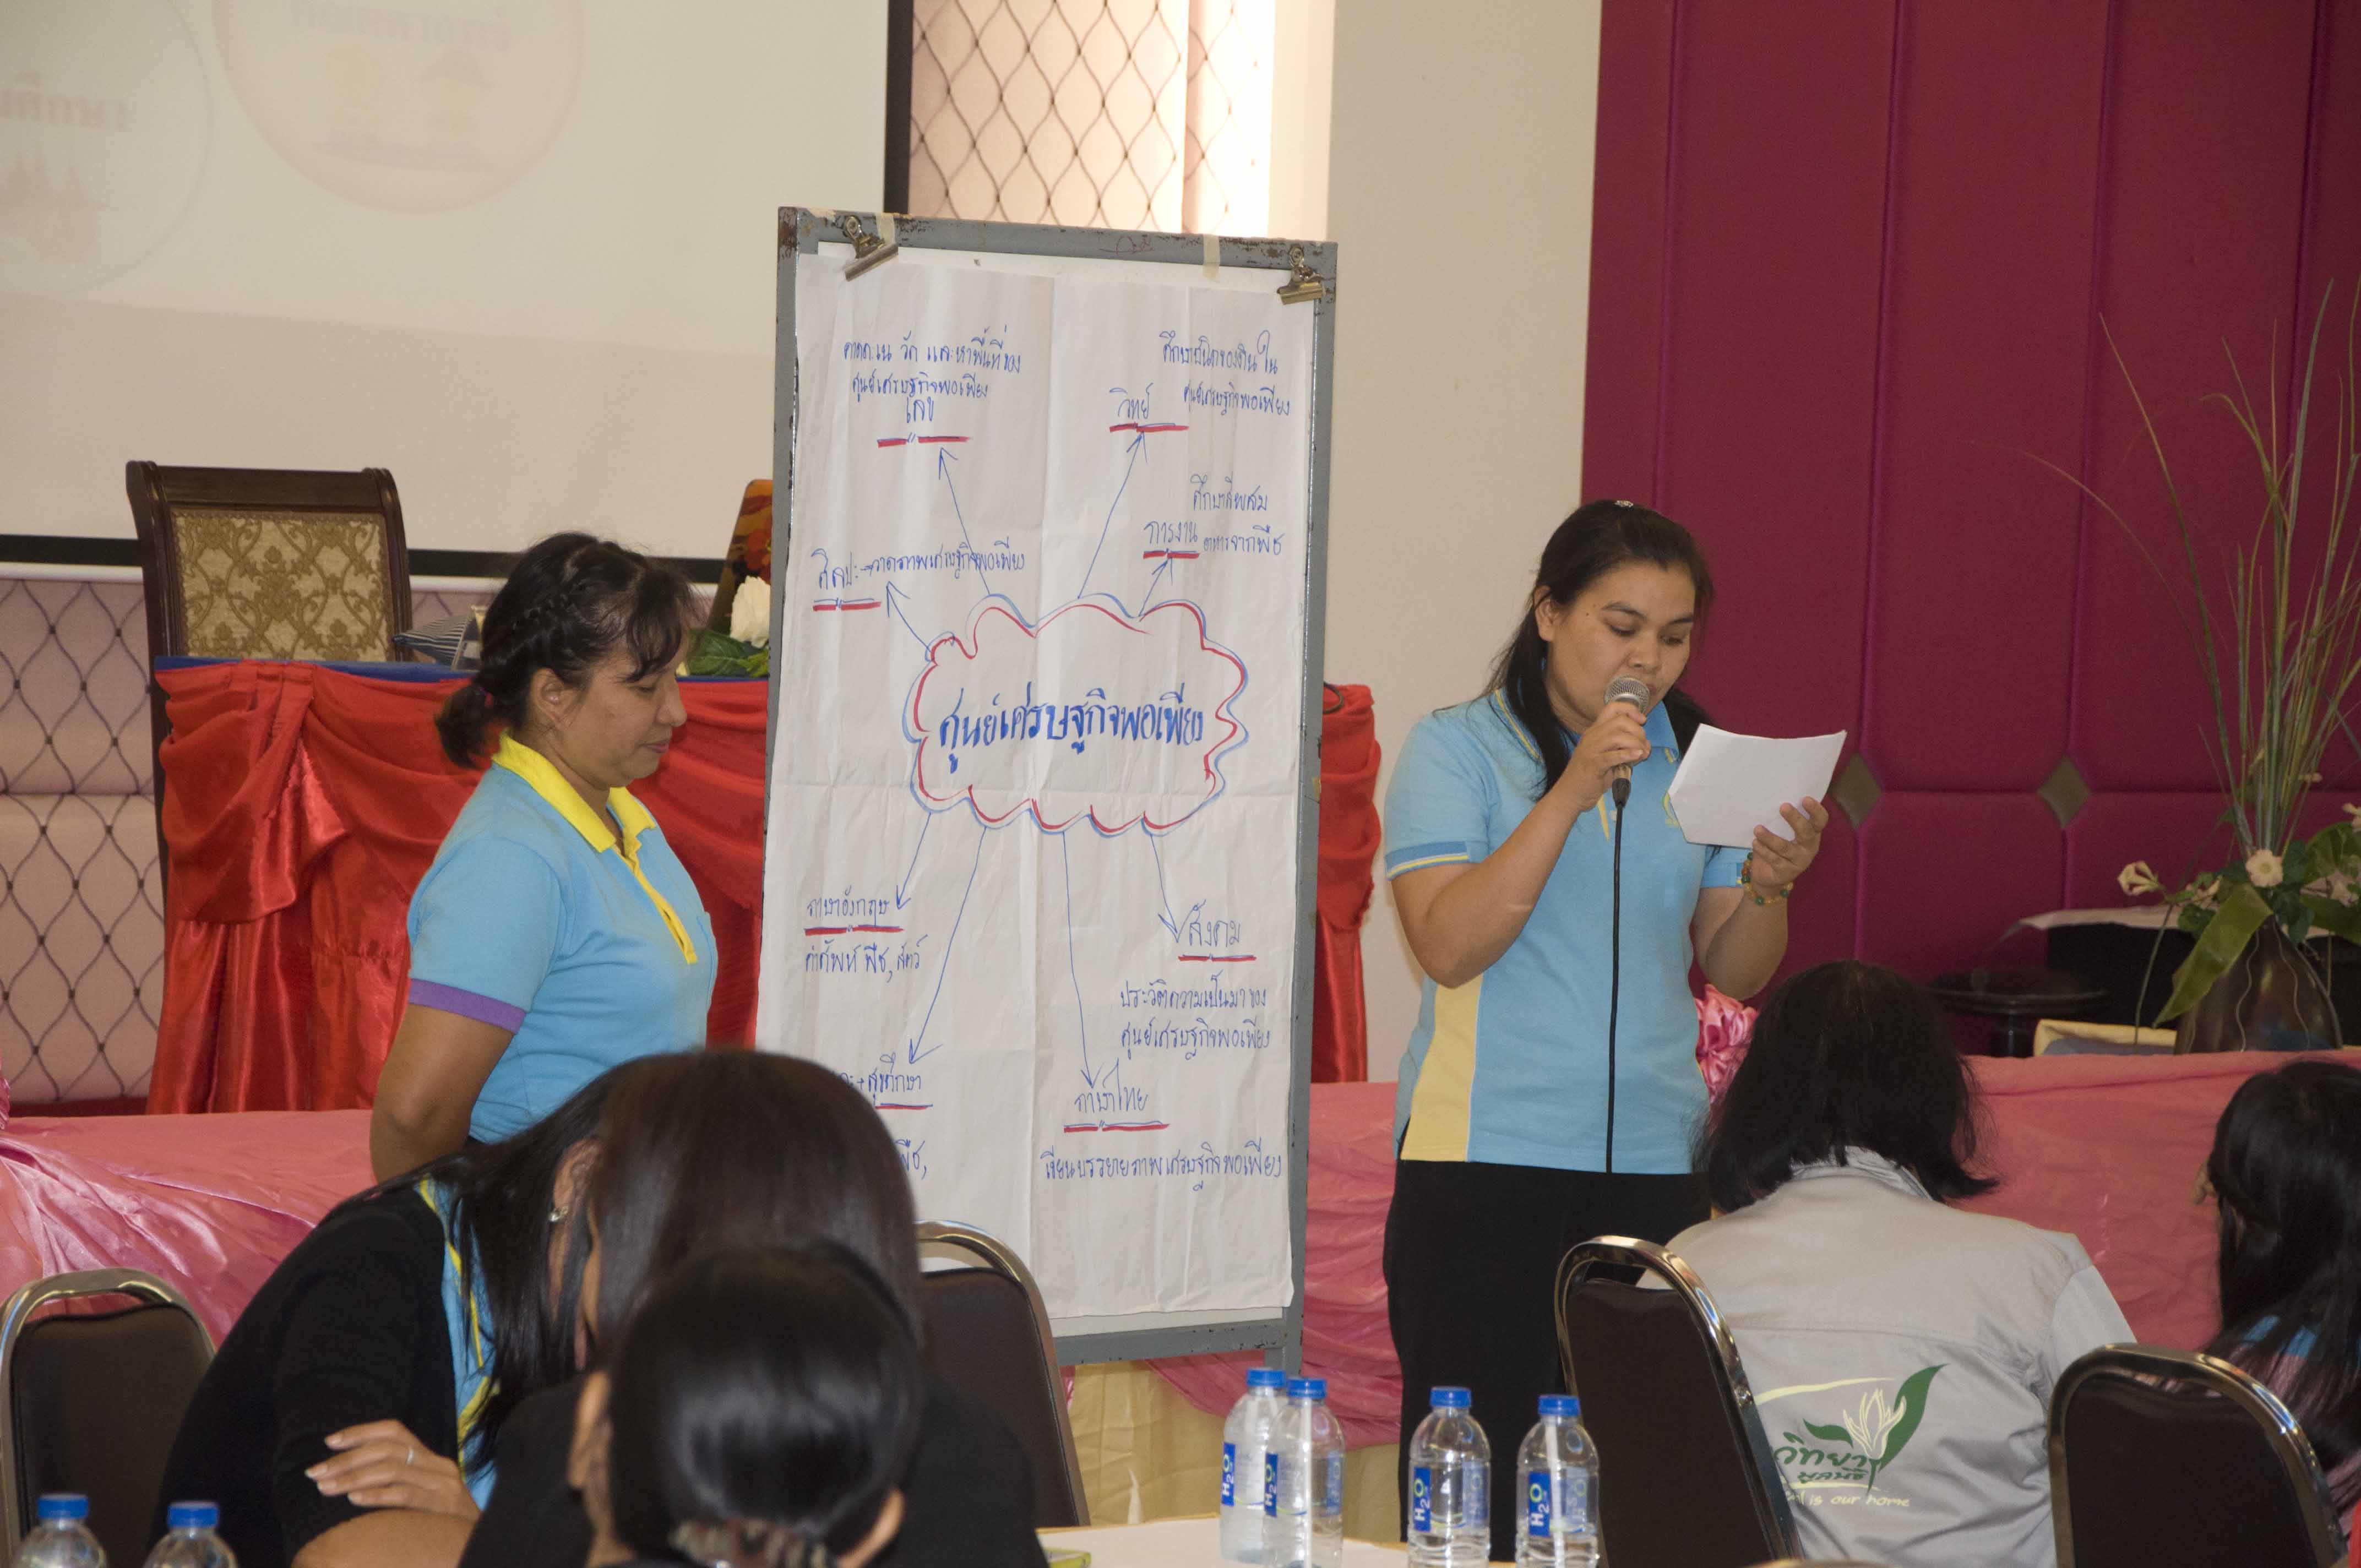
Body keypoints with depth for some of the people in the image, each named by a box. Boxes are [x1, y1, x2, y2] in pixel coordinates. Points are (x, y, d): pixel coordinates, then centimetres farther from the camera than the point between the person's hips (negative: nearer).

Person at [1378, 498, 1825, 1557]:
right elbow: (1448, 944, -12)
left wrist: (1769, 885, -7)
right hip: (1487, 1153, -4)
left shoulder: (1698, 759, 13)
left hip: (1656, 1157, 4)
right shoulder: (1457, 748, 1)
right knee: (1475, 1462, -4)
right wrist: (1571, 794, -17)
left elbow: (1735, 973, 14)